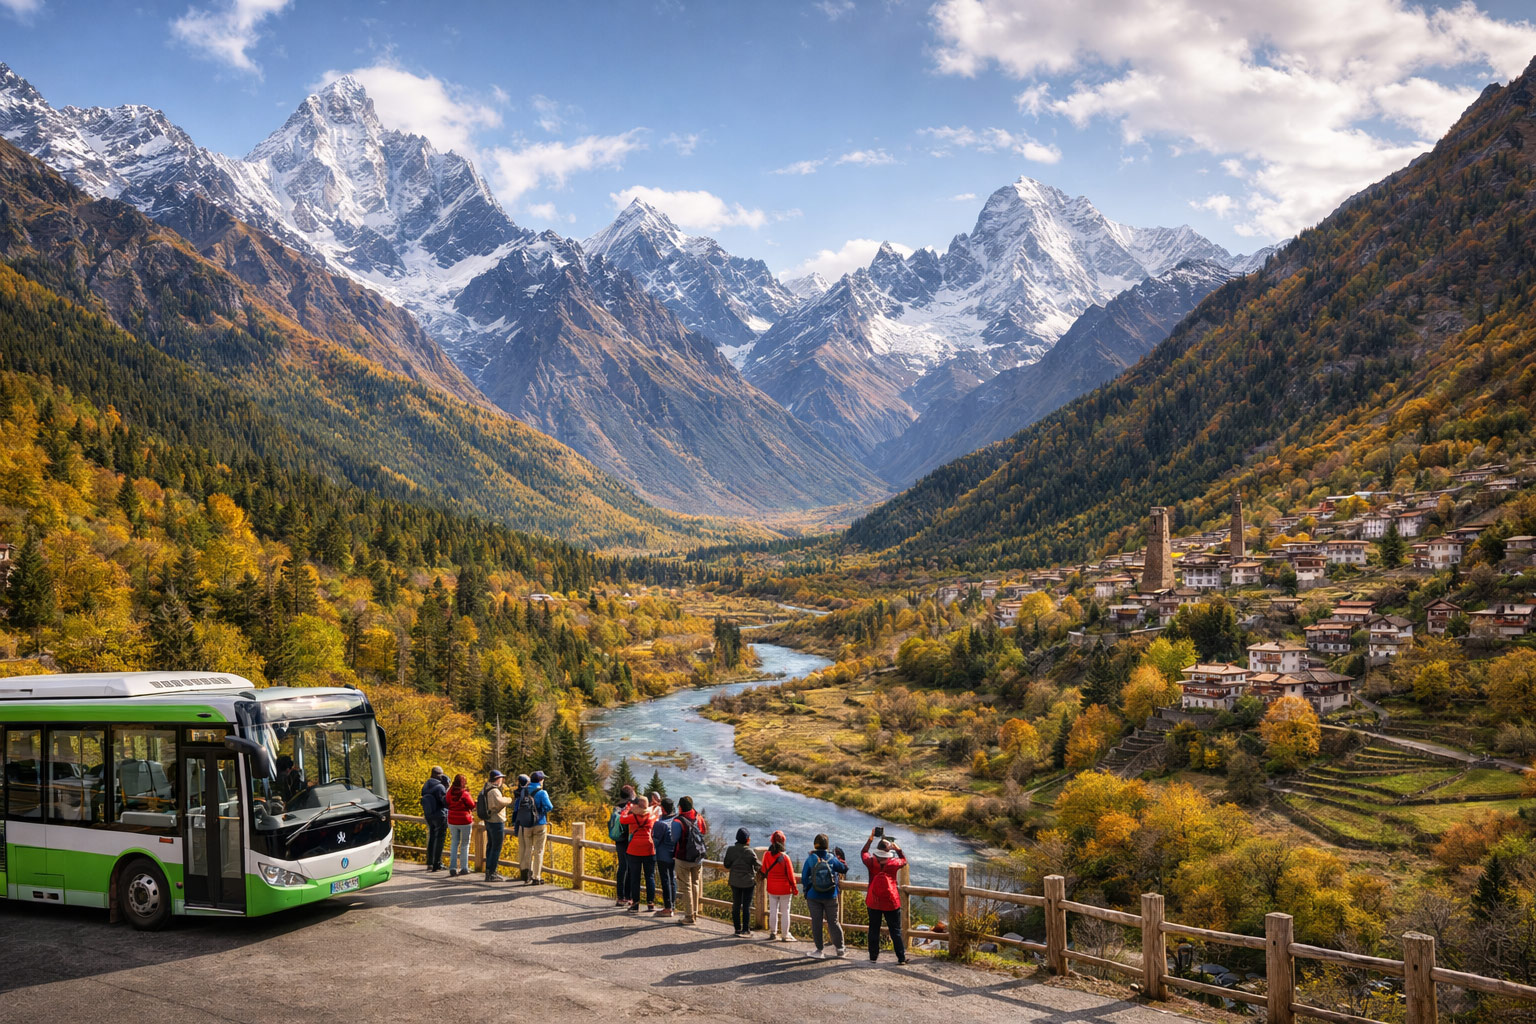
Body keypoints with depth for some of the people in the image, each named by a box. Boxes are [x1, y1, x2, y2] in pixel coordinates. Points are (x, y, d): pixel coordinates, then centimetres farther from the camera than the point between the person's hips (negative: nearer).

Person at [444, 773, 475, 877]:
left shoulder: (450, 793, -3)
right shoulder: (464, 794, -17)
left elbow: (447, 802, 11)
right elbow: (472, 805, -9)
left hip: (452, 821, 4)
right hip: (465, 821, -4)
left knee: (454, 843, 12)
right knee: (464, 845, 9)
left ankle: (452, 868, 4)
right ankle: (464, 868, 12)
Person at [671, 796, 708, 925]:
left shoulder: (679, 822, -17)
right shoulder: (699, 818, -2)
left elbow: (675, 840, -12)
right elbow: (704, 833, 10)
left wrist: (673, 856, 1)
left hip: (683, 860, -5)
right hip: (698, 860, 5)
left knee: (686, 887, 4)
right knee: (695, 885, 16)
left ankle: (689, 917, 4)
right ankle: (695, 914, 19)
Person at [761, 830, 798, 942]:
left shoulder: (767, 855, -7)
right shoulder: (785, 857, -19)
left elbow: (764, 871, 7)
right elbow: (790, 875, -12)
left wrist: (765, 883, 25)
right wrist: (795, 889, 0)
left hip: (772, 888, 4)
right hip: (785, 889, -4)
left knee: (773, 910, 15)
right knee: (785, 912, 7)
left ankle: (773, 932, 22)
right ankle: (784, 936, 11)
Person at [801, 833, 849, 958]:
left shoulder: (810, 859, -9)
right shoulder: (832, 858, -7)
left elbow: (804, 879, -5)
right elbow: (844, 869, 7)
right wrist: (841, 860, 25)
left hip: (814, 896, -1)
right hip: (831, 896, 1)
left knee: (816, 922, 8)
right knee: (833, 922, 12)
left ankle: (820, 950, 11)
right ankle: (839, 949, 17)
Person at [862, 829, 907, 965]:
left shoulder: (871, 862, -8)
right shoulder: (894, 863, -9)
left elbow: (864, 853, 13)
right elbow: (904, 861, 13)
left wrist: (870, 838, 14)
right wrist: (898, 849, 8)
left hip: (874, 903, 1)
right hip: (891, 903, -1)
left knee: (874, 930, 11)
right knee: (895, 931, 5)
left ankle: (873, 957, 15)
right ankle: (901, 958, 5)